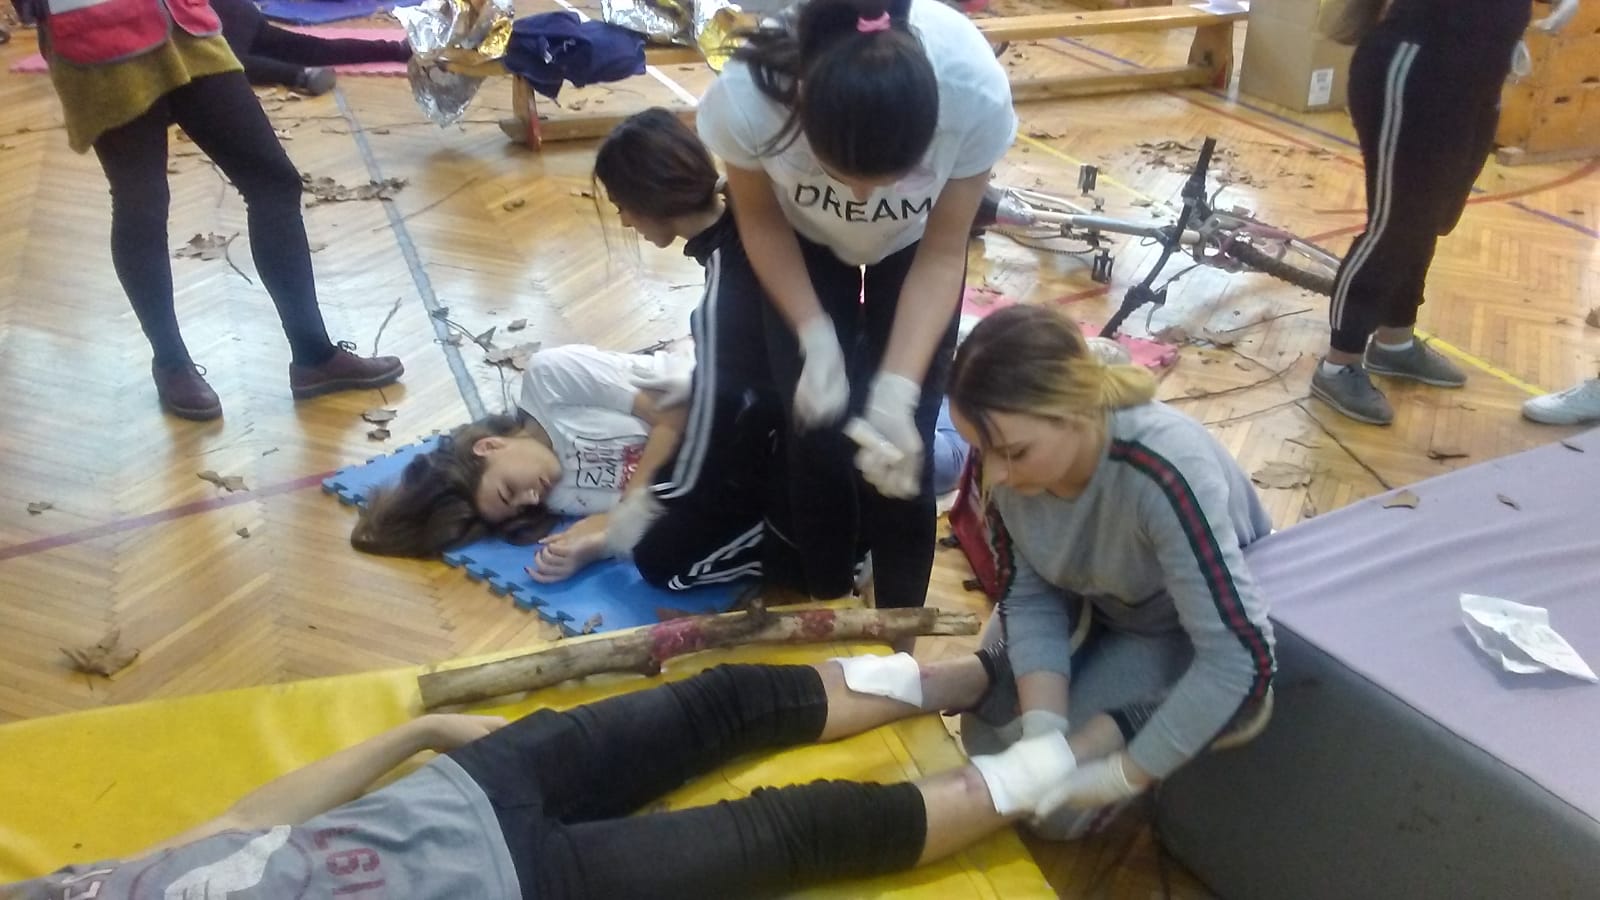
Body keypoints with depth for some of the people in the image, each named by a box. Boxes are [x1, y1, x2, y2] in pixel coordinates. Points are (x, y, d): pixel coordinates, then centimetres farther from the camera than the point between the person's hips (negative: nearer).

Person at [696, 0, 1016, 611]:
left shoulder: (976, 91, -39)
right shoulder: (745, 97, -38)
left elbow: (942, 255, -23)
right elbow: (759, 218, -15)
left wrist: (896, 394, -33)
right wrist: (815, 338, -27)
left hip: (912, 247, 0)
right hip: (805, 245, 0)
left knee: (903, 454, -5)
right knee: (817, 440, -5)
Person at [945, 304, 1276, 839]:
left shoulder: (1165, 477, -41)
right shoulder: (1011, 455, -24)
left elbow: (1240, 657, -40)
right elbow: (1028, 596, -15)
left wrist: (1124, 775, -34)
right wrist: (1044, 727, -29)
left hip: (1184, 628, -5)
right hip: (1090, 597, 5)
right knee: (991, 741, -1)